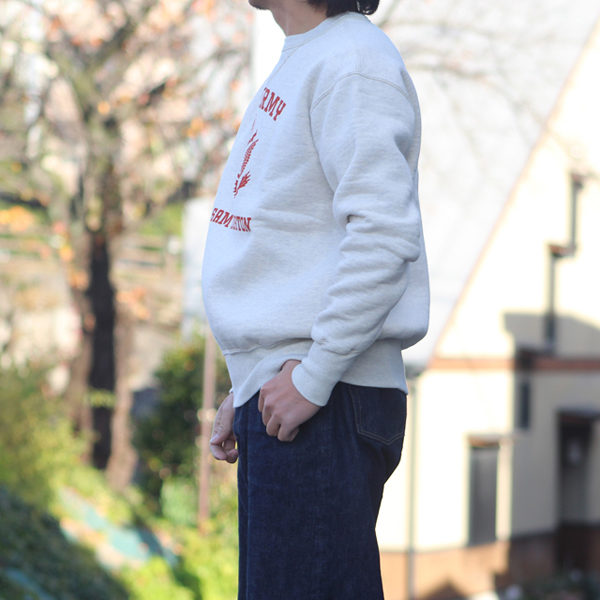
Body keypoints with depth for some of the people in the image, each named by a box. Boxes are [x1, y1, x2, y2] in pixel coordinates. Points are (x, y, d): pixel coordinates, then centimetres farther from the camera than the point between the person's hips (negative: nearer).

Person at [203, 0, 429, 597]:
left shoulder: (352, 65, -10)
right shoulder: (300, 62, 20)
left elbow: (384, 235, -21)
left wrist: (312, 377, -20)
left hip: (325, 404, -10)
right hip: (273, 391, 10)